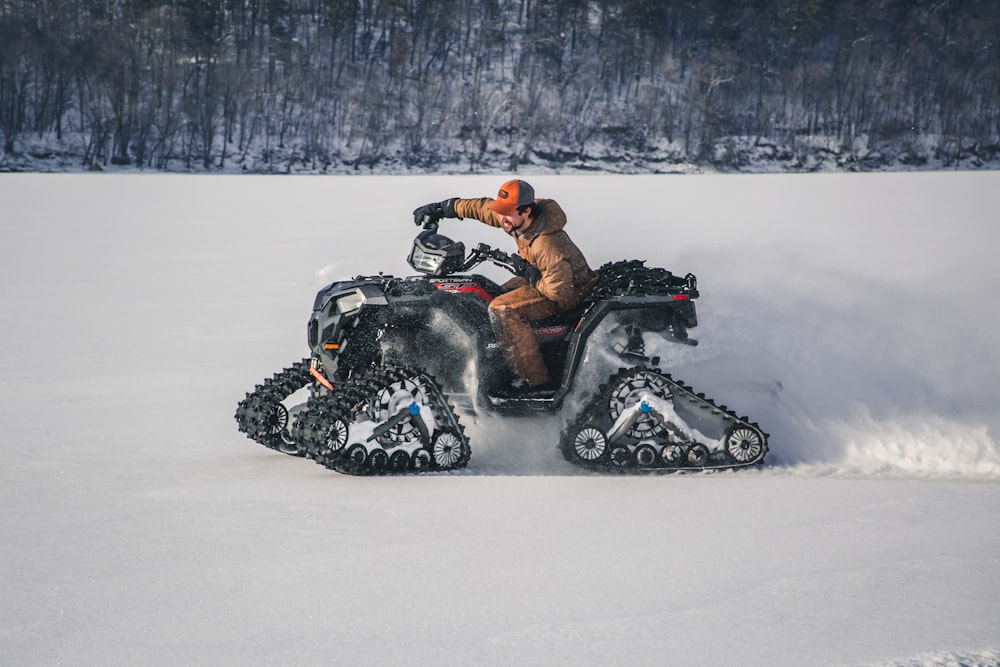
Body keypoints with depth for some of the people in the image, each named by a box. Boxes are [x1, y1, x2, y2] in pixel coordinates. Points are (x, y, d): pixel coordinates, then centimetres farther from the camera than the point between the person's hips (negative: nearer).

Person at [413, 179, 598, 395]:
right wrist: (441, 209, 12)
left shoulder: (547, 245, -35)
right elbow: (482, 207, 8)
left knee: (502, 309, -23)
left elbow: (560, 290, -33)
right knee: (493, 296, 17)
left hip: (570, 288, -10)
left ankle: (535, 380, -23)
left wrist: (531, 279, -18)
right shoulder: (517, 216, -9)